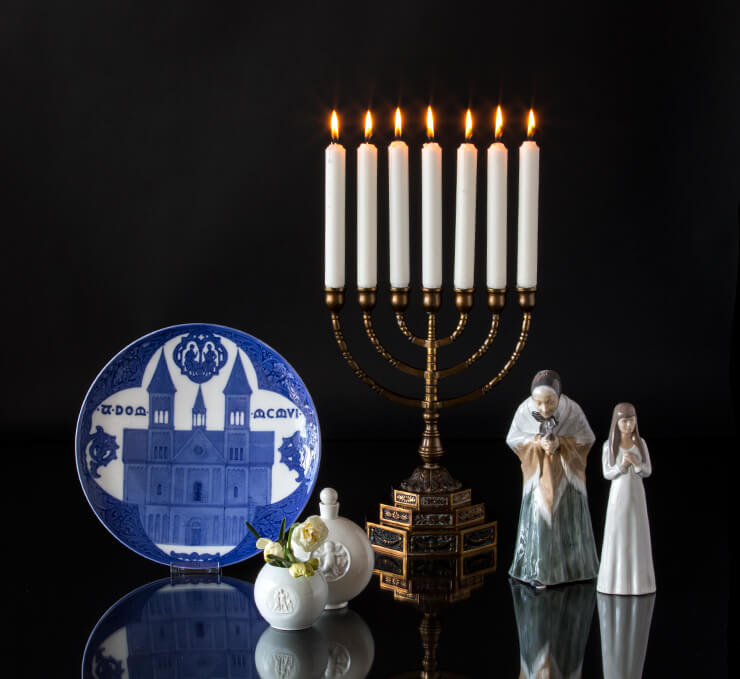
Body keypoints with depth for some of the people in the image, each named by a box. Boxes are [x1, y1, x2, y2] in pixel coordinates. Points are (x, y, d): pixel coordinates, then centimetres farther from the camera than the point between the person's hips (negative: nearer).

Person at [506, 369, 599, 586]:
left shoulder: (572, 410, -21)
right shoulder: (524, 411, -20)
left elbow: (587, 438, -7)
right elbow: (512, 438, -5)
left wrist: (560, 442, -24)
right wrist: (537, 442, -22)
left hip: (566, 472, 0)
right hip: (539, 472, 0)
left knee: (569, 518, 10)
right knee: (539, 518, -2)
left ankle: (574, 568, 27)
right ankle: (538, 571, 11)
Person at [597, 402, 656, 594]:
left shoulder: (640, 443, 2)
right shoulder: (609, 445, -5)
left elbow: (648, 471, 2)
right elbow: (607, 473, -5)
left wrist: (637, 464, -20)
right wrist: (622, 465, -23)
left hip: (636, 495, 2)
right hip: (618, 494, -2)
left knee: (637, 536, 4)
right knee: (617, 536, -1)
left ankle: (636, 576, 13)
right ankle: (616, 577, 7)